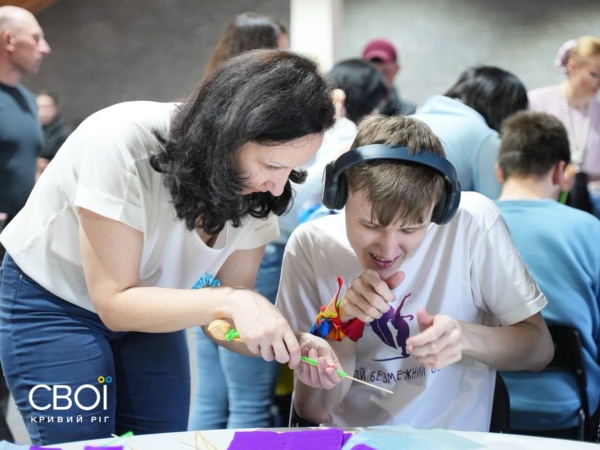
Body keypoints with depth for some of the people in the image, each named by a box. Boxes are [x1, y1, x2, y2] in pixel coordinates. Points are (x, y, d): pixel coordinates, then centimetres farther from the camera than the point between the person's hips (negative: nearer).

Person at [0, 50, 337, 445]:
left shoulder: (260, 191, -18)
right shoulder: (122, 143, -33)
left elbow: (227, 316, -11)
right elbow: (115, 302, -30)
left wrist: (288, 345, -31)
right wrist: (230, 301, -42)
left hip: (149, 307, 5)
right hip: (54, 302, -4)